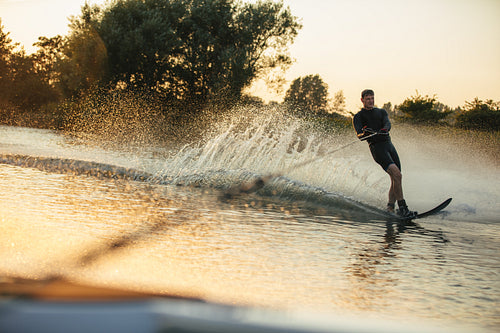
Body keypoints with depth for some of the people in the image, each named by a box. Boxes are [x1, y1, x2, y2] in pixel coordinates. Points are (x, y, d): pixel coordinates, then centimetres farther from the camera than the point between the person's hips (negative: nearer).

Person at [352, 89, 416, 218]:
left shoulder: (381, 112, 21)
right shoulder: (358, 117, 9)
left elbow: (387, 123, -1)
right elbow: (359, 134, -7)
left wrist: (383, 130, -25)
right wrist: (364, 132, -31)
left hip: (389, 144, 5)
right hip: (377, 147, -5)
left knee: (396, 179, -1)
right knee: (396, 175, -21)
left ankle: (390, 210, 6)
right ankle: (402, 208, -21)